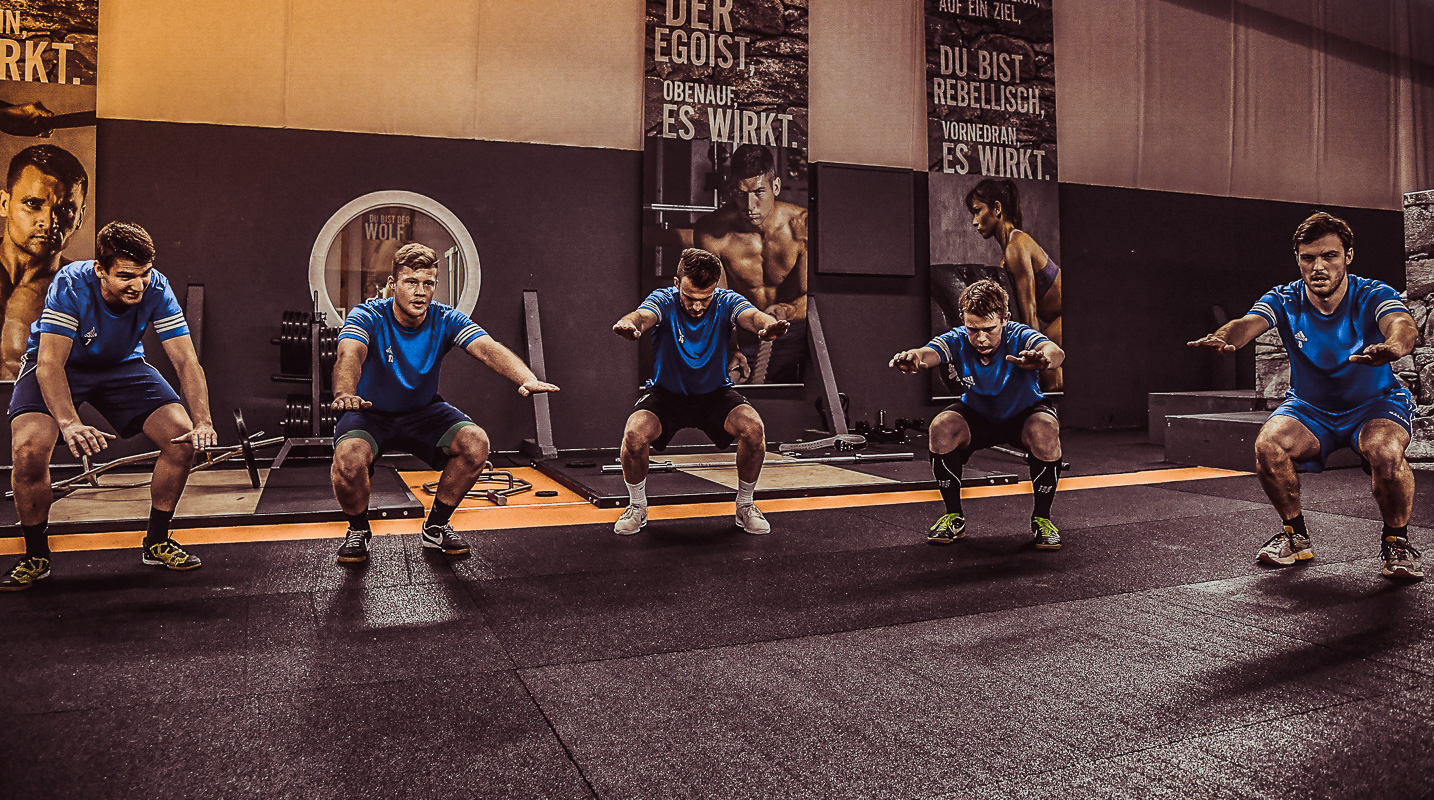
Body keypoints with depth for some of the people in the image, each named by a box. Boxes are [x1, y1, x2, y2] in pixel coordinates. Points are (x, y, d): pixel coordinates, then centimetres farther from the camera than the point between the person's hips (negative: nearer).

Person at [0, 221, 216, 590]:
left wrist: (203, 422, -38)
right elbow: (50, 364, -36)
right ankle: (36, 557, -3)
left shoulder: (157, 291, -24)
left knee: (183, 438, -16)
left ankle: (156, 544, 4)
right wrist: (70, 424, -52)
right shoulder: (71, 286, -32)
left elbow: (186, 361, -25)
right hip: (57, 364, -2)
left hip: (121, 366, 3)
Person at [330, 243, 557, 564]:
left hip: (423, 411, 3)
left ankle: (436, 526, 1)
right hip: (371, 413, -2)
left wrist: (527, 379, -53)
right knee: (349, 457, -33)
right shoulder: (367, 317, -21)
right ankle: (358, 530, 0)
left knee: (475, 442, -22)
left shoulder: (447, 320, -15)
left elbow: (488, 349, -32)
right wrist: (345, 394, -66)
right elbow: (349, 355, -42)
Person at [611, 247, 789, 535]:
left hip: (715, 393, 1)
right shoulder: (664, 300, -20)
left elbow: (751, 315, -39)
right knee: (634, 434, -29)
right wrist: (629, 324, -69)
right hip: (666, 393, -1)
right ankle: (637, 507, 0)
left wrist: (768, 325, -65)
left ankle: (745, 506, -2)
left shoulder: (726, 302, -17)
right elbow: (644, 315, -43)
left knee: (753, 428, -27)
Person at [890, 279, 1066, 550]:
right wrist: (913, 357, -72)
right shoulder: (958, 341, -25)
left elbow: (1055, 352, -52)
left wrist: (1043, 357, -77)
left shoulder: (1019, 337, -30)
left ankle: (1042, 518, -11)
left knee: (1045, 431, -34)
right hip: (977, 415, 2)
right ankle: (954, 517, -8)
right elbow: (929, 353, -47)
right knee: (941, 427, -28)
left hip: (1026, 413, -1)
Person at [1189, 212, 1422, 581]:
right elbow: (1250, 322, -32)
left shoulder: (1373, 297, -18)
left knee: (1386, 453, -34)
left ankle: (1396, 541, -5)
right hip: (1310, 407, 2)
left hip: (1376, 404, -2)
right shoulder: (1284, 301, -12)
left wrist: (1393, 346, -66)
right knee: (1268, 445, -27)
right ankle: (1296, 536, -2)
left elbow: (1403, 324, -40)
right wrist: (1223, 338, -58)